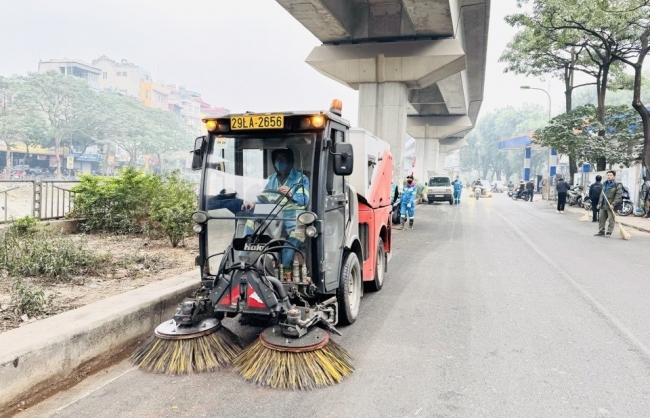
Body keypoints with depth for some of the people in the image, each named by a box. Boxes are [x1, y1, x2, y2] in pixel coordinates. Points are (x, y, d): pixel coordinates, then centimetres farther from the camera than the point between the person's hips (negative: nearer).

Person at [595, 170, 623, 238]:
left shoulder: (617, 185, -7)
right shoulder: (605, 184, 17)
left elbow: (619, 196, -14)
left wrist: (613, 204, -21)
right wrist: (599, 203, 17)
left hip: (611, 206, -7)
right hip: (603, 206, 7)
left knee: (611, 220, -2)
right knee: (601, 218, 9)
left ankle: (609, 233, 3)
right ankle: (601, 232, 17)